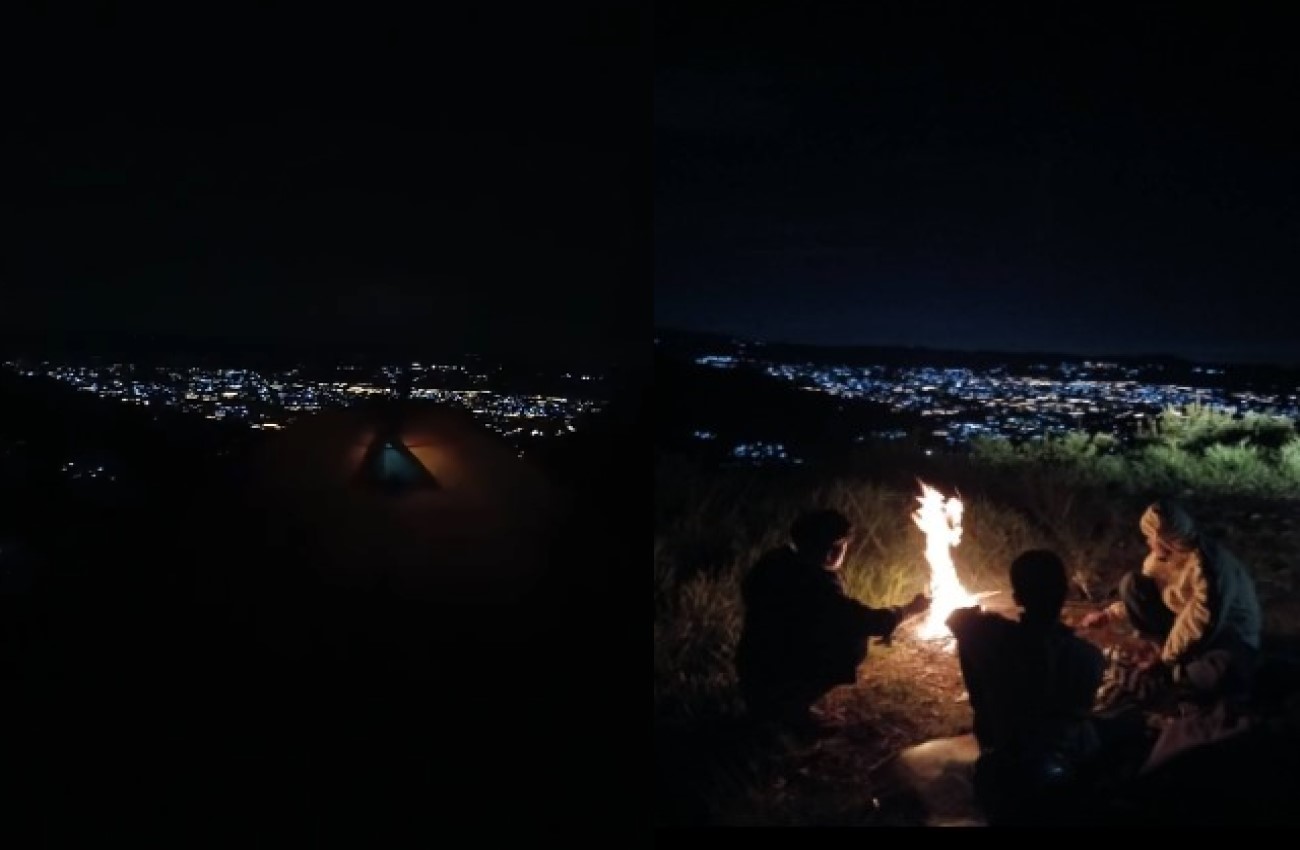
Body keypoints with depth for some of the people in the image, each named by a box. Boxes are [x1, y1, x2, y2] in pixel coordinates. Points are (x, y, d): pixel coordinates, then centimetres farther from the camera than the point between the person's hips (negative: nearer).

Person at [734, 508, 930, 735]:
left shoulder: (776, 563, 3)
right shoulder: (814, 582, -22)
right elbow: (862, 620, -16)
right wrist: (909, 609, 1)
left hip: (754, 671, 8)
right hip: (776, 676, -8)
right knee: (855, 644, -5)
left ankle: (769, 703, 15)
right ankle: (788, 707, -4)